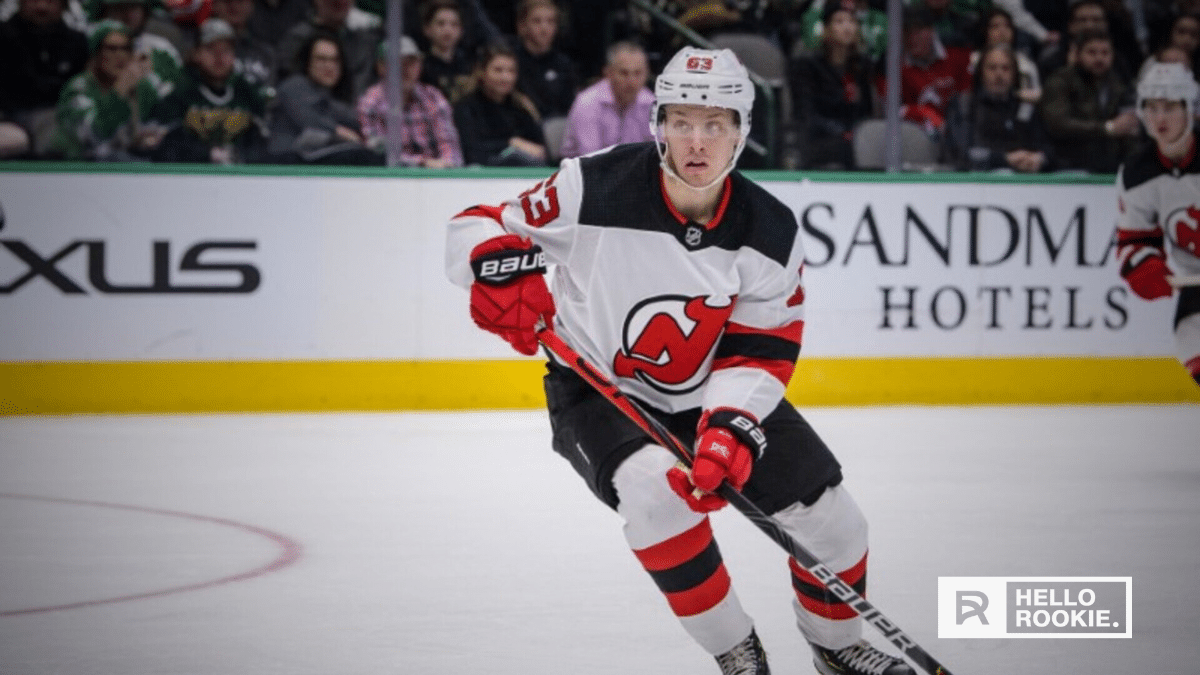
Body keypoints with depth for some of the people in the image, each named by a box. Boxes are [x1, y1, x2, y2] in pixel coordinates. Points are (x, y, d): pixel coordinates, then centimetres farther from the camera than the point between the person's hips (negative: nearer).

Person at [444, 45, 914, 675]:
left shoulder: (770, 233, -14)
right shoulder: (596, 187, -24)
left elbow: (761, 352, -12)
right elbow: (475, 226, -16)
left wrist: (729, 427, -31)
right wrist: (499, 265, -40)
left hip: (714, 393, 4)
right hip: (598, 390, -3)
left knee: (825, 509, -1)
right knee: (656, 487, -33)